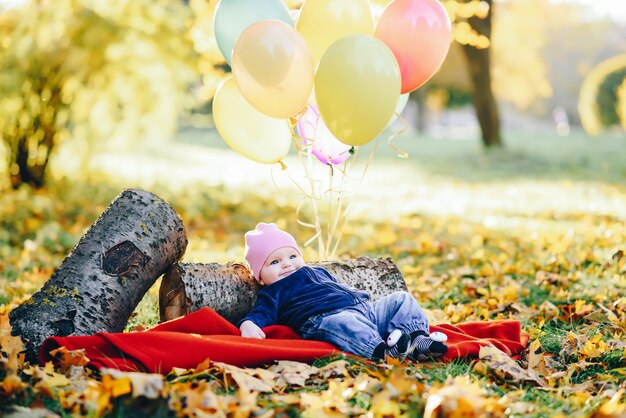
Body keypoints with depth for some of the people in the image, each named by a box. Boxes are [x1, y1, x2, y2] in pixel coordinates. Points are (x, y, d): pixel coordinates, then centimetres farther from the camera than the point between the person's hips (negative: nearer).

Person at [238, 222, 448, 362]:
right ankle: (383, 352, -64)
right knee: (342, 324, -43)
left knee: (401, 299, 4)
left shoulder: (318, 272, 35)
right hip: (323, 318, -9)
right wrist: (248, 325, -23)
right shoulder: (273, 293, 15)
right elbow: (261, 314, -2)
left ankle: (418, 338, -22)